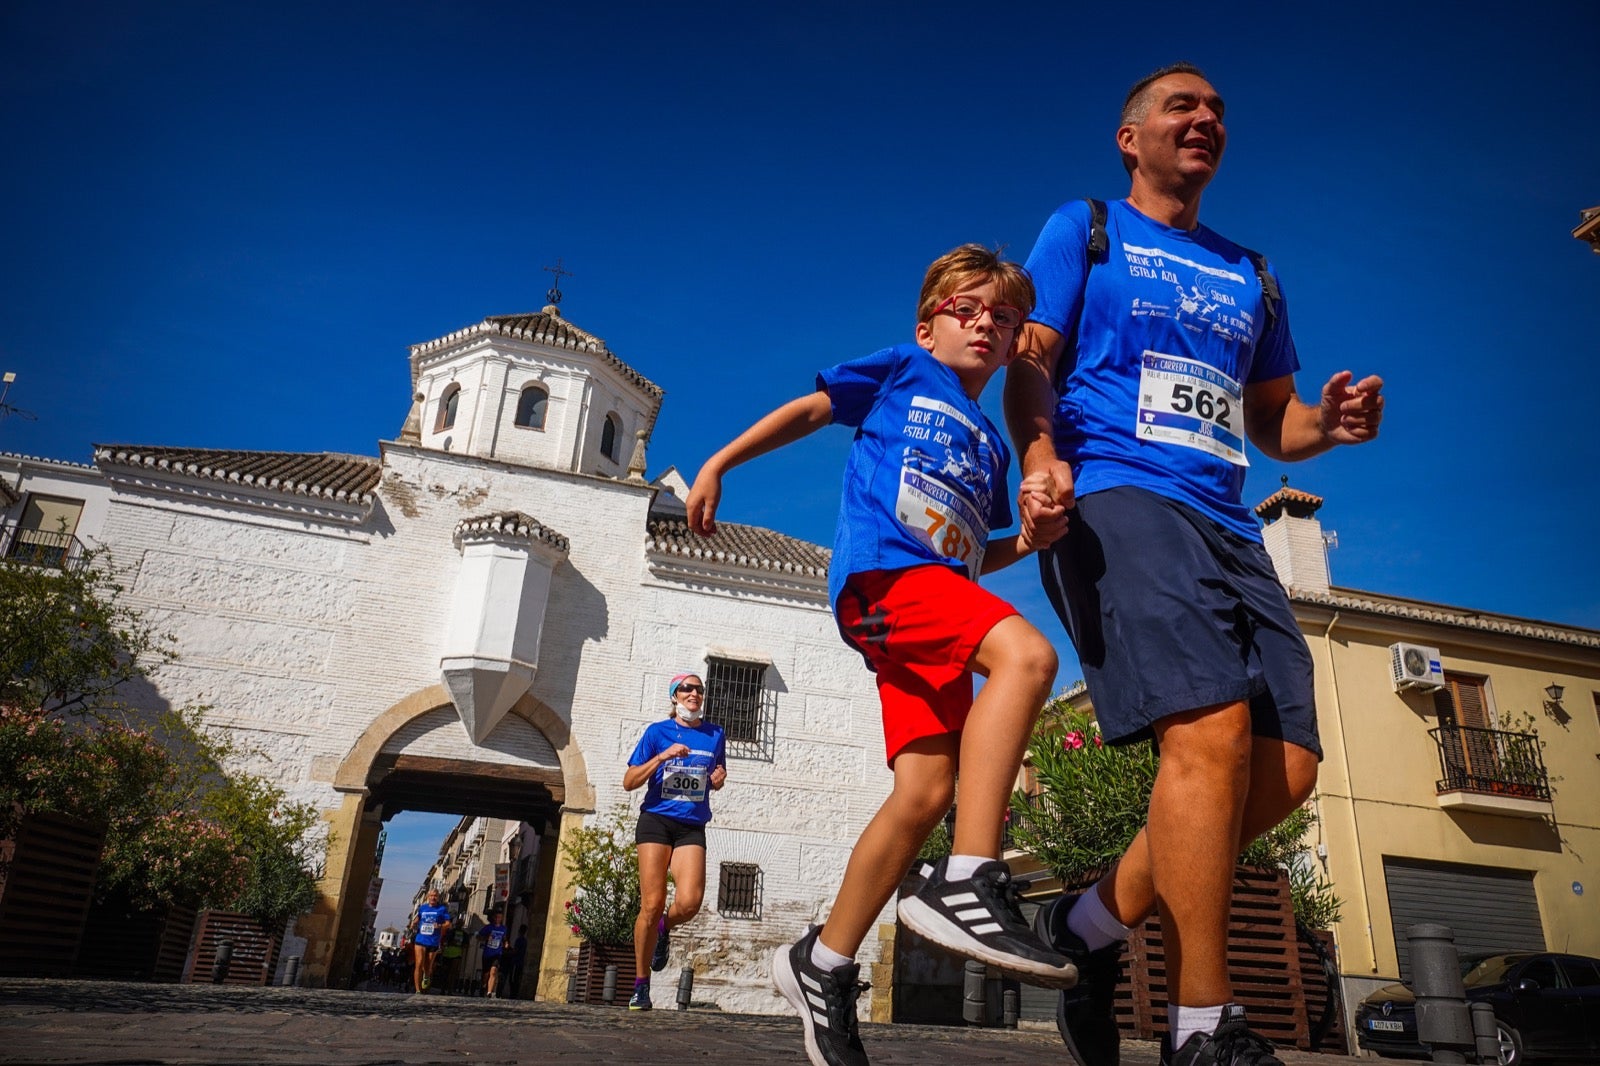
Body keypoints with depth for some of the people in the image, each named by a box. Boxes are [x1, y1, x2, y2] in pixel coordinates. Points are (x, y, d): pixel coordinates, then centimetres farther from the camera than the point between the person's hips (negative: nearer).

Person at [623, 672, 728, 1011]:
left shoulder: (715, 735, 10)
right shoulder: (658, 732, 2)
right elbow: (629, 782, 0)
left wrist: (719, 778, 1)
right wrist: (662, 757, -13)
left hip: (692, 827, 2)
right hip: (656, 820, -2)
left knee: (689, 902, -17)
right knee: (652, 903, -7)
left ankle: (663, 929, 19)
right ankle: (641, 985, 10)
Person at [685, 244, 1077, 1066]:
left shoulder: (991, 445, 29)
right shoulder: (903, 370, 14)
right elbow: (808, 409, 15)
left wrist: (1030, 541, 10)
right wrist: (718, 464, 9)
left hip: (936, 604, 7)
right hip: (881, 569, -7)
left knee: (925, 792, -3)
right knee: (1026, 654, -31)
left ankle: (823, 965, 10)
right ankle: (967, 883, -33)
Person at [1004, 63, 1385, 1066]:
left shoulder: (1252, 274, 30)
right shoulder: (1084, 230, 15)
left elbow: (1271, 418, 29)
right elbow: (1029, 364, 2)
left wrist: (1326, 423, 4)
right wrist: (1041, 457, -19)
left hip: (1227, 523, 7)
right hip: (1116, 496, -6)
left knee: (1285, 766, -6)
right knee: (1210, 728, -24)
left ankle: (1089, 924, 11)